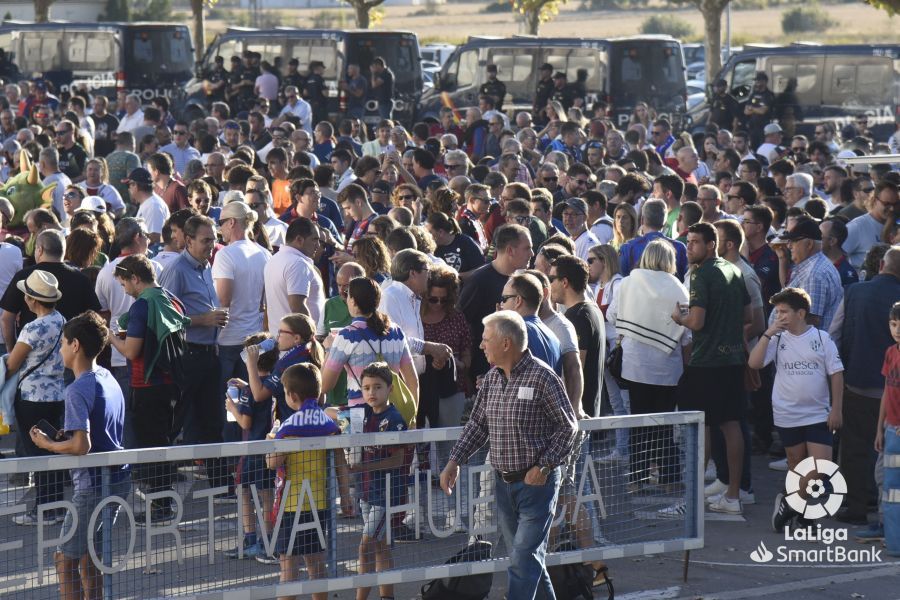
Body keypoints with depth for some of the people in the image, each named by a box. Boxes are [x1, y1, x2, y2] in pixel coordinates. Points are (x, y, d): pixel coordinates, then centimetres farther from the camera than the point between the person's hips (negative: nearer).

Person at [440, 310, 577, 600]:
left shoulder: (542, 377, -14)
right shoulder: (492, 378, 8)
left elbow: (567, 427, -10)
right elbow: (477, 424, 16)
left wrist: (543, 467, -17)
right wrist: (455, 461, 6)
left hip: (536, 482, -7)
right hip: (503, 480, 7)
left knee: (523, 561, -10)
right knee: (529, 557, 15)